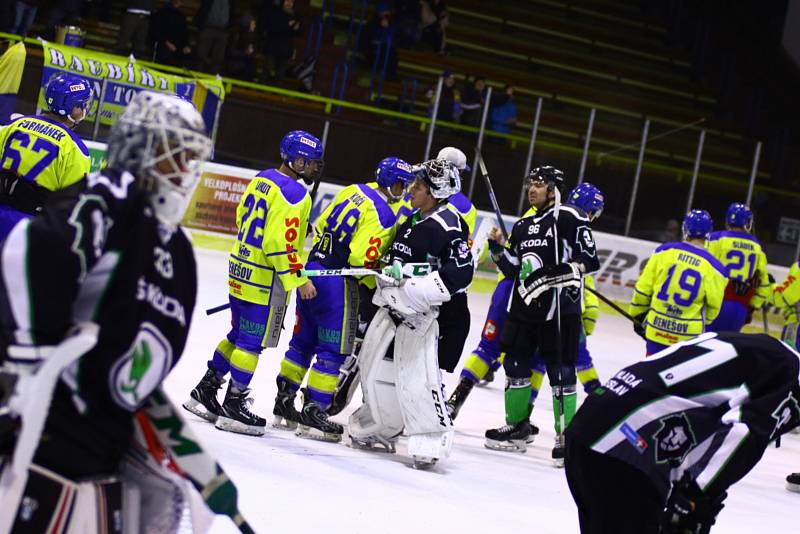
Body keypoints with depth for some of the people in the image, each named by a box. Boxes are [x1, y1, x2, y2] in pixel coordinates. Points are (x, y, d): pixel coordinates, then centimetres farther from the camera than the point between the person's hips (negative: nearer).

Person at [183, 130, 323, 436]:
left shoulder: (263, 179, 8)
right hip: (265, 281, -9)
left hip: (241, 270, 9)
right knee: (252, 342, -1)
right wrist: (298, 280, -18)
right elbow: (281, 243, -23)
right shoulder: (294, 194, -19)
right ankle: (233, 405, 4)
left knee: (239, 334, 19)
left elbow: (242, 217, 19)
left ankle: (205, 390, 24)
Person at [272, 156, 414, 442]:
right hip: (337, 282, -9)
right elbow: (361, 260, -21)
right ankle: (313, 413, 0)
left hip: (314, 269, 9)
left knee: (304, 340, 18)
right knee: (334, 351, 0)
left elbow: (320, 226, 15)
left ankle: (284, 403, 25)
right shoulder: (384, 216, -16)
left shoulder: (353, 191, 8)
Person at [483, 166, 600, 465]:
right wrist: (498, 250, 3)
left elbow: (589, 259, -12)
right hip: (524, 307, 7)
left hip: (560, 310, -7)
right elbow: (513, 270, 18)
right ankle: (516, 428, 25)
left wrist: (564, 272, -25)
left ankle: (566, 437, 2)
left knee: (561, 373, -4)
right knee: (515, 366, 11)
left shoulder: (569, 217, -7)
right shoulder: (523, 226, 16)